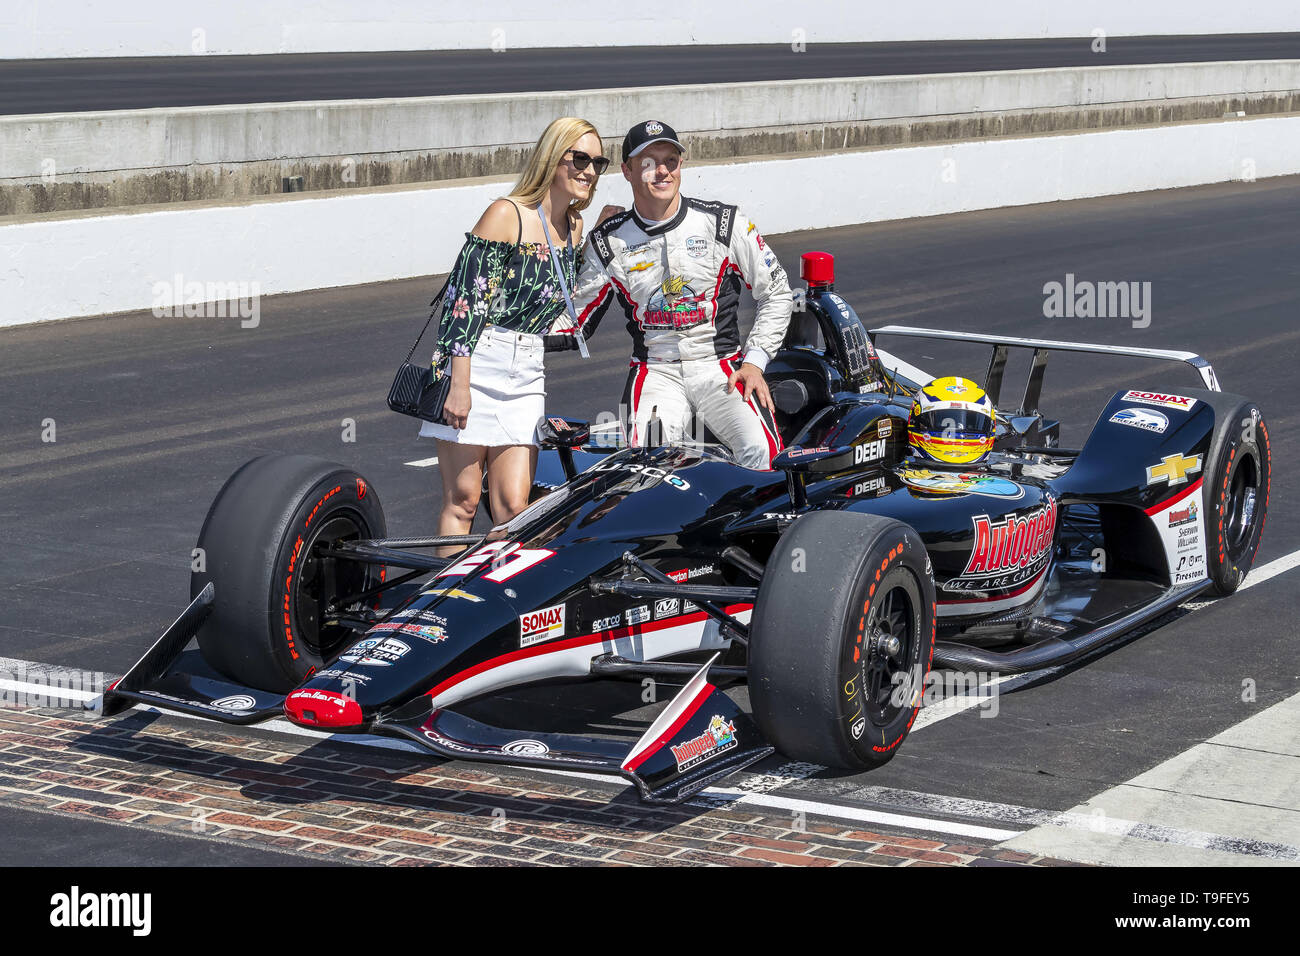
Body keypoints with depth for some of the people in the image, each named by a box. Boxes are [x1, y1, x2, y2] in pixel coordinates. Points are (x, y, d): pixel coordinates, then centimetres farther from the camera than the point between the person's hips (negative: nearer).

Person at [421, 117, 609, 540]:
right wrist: (459, 384, -20)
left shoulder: (574, 227, 12)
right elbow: (465, 297, -15)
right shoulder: (506, 215, -9)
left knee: (513, 507, -2)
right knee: (462, 500, -5)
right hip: (474, 364, -6)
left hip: (526, 376, 6)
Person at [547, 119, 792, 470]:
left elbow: (776, 293, 9)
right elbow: (576, 324, 11)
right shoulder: (609, 241, 5)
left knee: (758, 448, -28)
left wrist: (754, 362, -2)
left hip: (721, 366, 0)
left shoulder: (725, 223, 1)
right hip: (655, 372, 1)